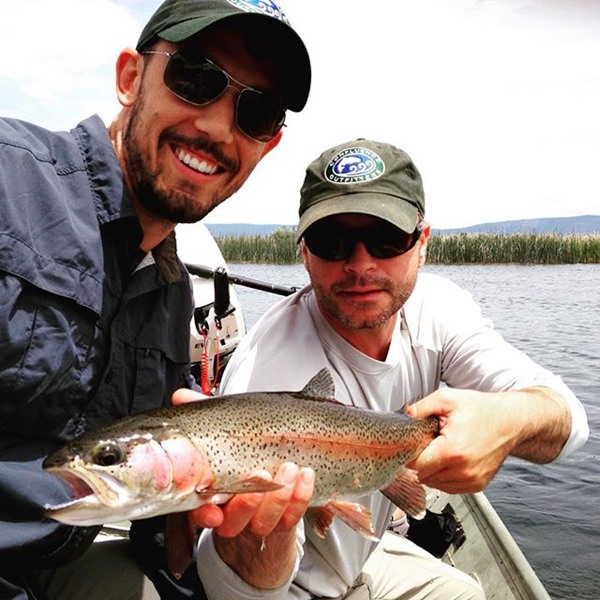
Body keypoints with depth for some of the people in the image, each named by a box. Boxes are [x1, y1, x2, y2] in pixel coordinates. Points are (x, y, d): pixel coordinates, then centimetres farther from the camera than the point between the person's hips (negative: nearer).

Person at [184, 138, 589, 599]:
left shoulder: (437, 307, -16)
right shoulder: (267, 370, -34)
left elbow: (565, 416, -21)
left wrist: (506, 418, -43)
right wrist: (263, 532, -57)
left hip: (367, 554, 5)